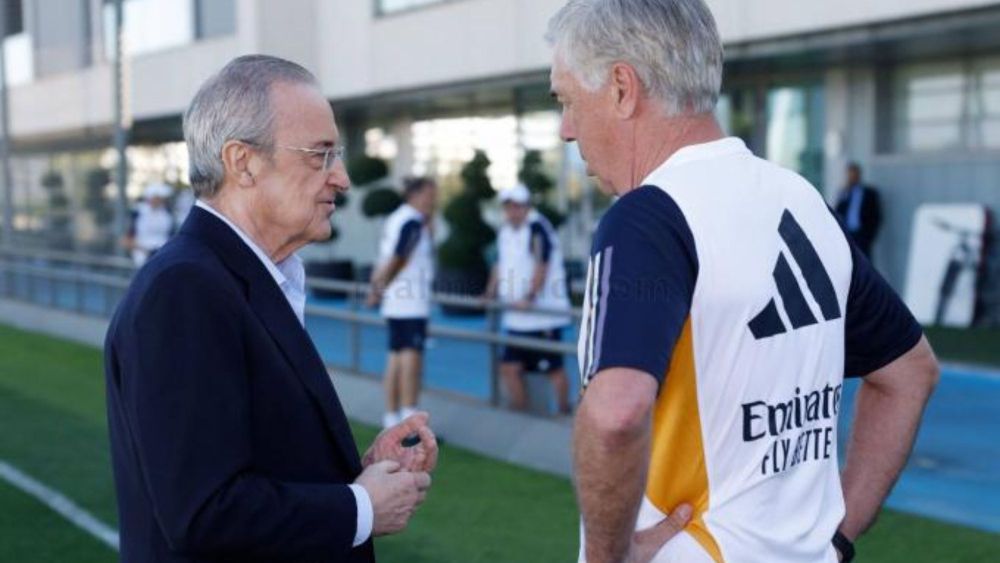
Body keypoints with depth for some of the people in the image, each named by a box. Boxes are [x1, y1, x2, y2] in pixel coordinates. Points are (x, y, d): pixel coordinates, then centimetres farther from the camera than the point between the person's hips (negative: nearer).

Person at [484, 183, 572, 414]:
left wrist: (529, 297, -24)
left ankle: (564, 413, 9)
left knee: (553, 368, -1)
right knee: (510, 367, 7)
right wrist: (490, 294, 10)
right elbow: (500, 265, 21)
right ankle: (520, 413, 17)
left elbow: (541, 267, -18)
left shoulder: (538, 228, -12)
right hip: (516, 318, 8)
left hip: (544, 315, -8)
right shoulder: (505, 231, 13)